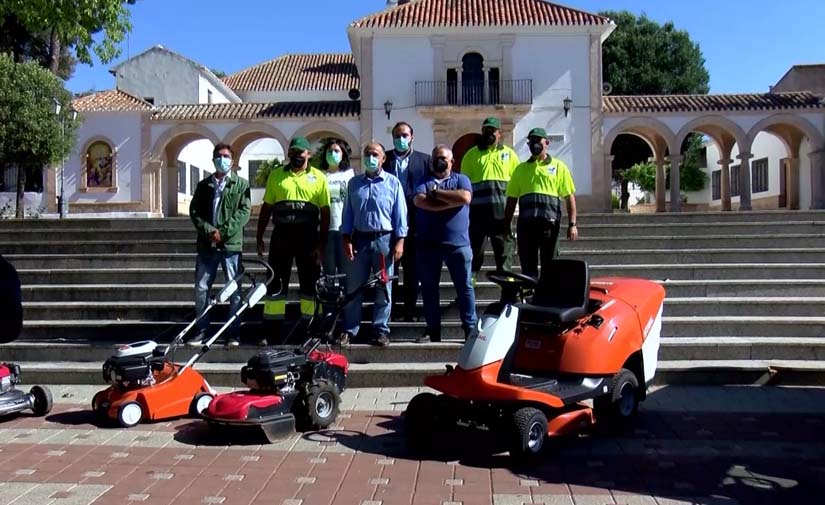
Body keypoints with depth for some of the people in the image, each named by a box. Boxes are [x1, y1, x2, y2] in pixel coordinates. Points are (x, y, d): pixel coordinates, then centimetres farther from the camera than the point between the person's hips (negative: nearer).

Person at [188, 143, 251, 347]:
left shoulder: (241, 184, 6)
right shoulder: (204, 185, 14)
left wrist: (223, 232, -13)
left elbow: (244, 211, -4)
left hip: (231, 244, -3)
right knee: (201, 288, 4)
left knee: (234, 290, 2)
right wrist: (209, 230, -10)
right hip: (206, 244, 3)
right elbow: (194, 211, 7)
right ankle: (202, 330, 15)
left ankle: (234, 333, 10)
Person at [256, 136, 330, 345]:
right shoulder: (276, 175, 10)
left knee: (310, 283, 4)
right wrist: (259, 237, 7)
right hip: (281, 236, 2)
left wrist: (321, 244, -4)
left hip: (308, 236, -1)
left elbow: (325, 213, 2)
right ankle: (272, 330, 10)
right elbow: (266, 208, 12)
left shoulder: (319, 177, 4)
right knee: (276, 282, 3)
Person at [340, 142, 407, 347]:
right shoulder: (354, 183, 9)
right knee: (353, 288, 4)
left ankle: (381, 330, 13)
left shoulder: (393, 182, 2)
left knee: (383, 289, 4)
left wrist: (399, 241, -6)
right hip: (360, 239, 2)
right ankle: (349, 330, 12)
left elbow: (400, 214, 0)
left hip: (384, 240, -2)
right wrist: (346, 239, 1)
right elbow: (348, 213, 9)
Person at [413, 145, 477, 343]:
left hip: (458, 244, -1)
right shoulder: (423, 181, 10)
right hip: (428, 244, 2)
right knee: (429, 288, 8)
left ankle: (470, 328, 9)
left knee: (465, 287, 2)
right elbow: (419, 201, -11)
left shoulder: (461, 179, 9)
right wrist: (451, 201, -10)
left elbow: (465, 197, -13)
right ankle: (432, 330, 18)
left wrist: (436, 193, -6)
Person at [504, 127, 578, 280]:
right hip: (526, 223, 2)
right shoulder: (521, 169, 16)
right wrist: (506, 225, 10)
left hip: (549, 222, -2)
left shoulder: (558, 166, 9)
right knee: (527, 265, 5)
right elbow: (511, 199, 15)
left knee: (549, 266, 3)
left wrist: (572, 224, -3)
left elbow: (570, 197, 5)